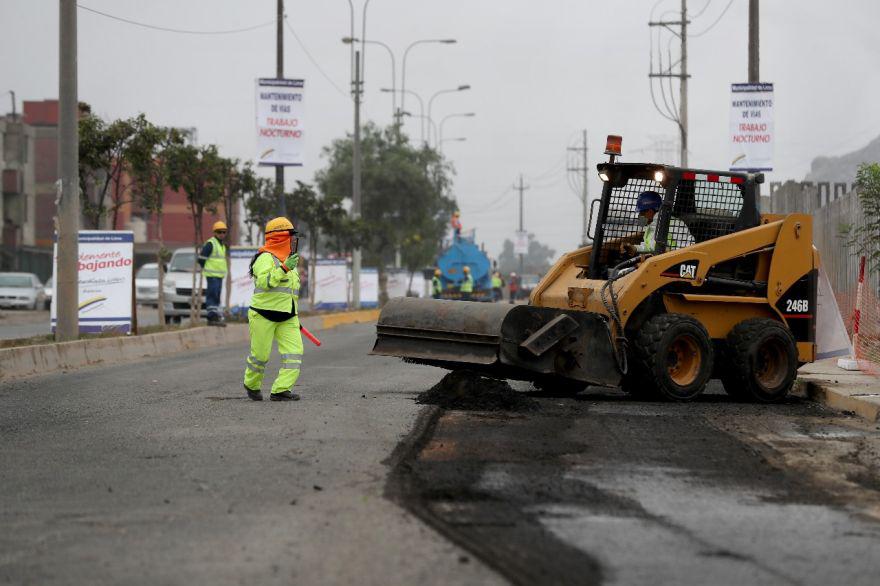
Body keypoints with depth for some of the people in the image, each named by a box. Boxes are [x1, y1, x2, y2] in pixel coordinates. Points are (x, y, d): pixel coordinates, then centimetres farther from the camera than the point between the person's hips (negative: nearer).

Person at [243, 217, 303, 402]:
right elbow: (264, 282, -29)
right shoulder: (266, 258, -12)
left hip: (287, 318, 8)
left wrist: (294, 317, 30)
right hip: (263, 315, -8)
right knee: (260, 355, 1)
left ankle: (280, 390, -8)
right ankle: (251, 385, 28)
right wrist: (284, 268, -34)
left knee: (294, 352, -9)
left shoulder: (287, 260, 17)